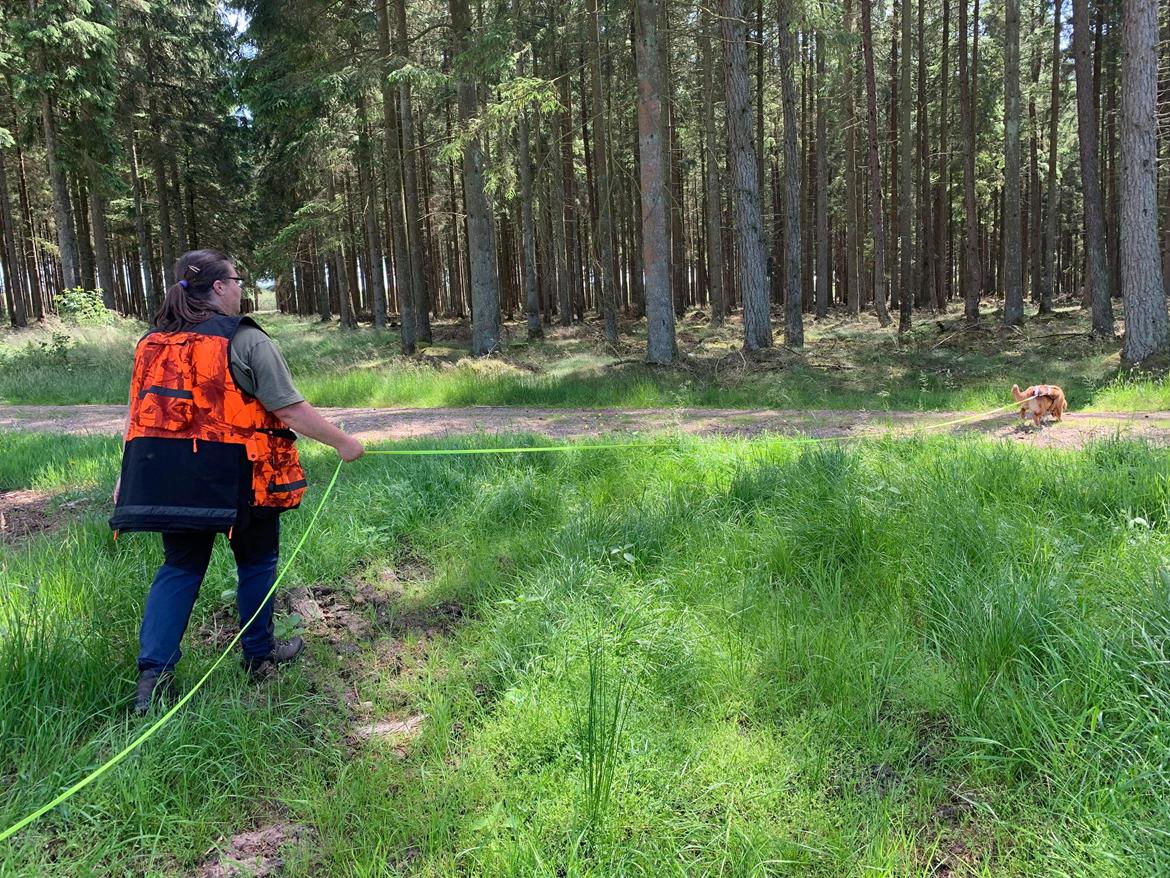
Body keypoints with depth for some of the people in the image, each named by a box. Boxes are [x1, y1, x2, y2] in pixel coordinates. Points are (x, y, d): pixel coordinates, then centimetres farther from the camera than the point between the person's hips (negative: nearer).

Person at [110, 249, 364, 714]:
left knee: (180, 567, 15)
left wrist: (128, 476, 17)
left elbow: (139, 413, 11)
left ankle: (153, 673, 7)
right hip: (235, 477, -5)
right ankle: (259, 655, 28)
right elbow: (292, 411, -12)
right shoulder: (246, 341, -10)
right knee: (256, 562, 15)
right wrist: (343, 442, -2)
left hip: (170, 477, 5)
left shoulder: (152, 341, 8)